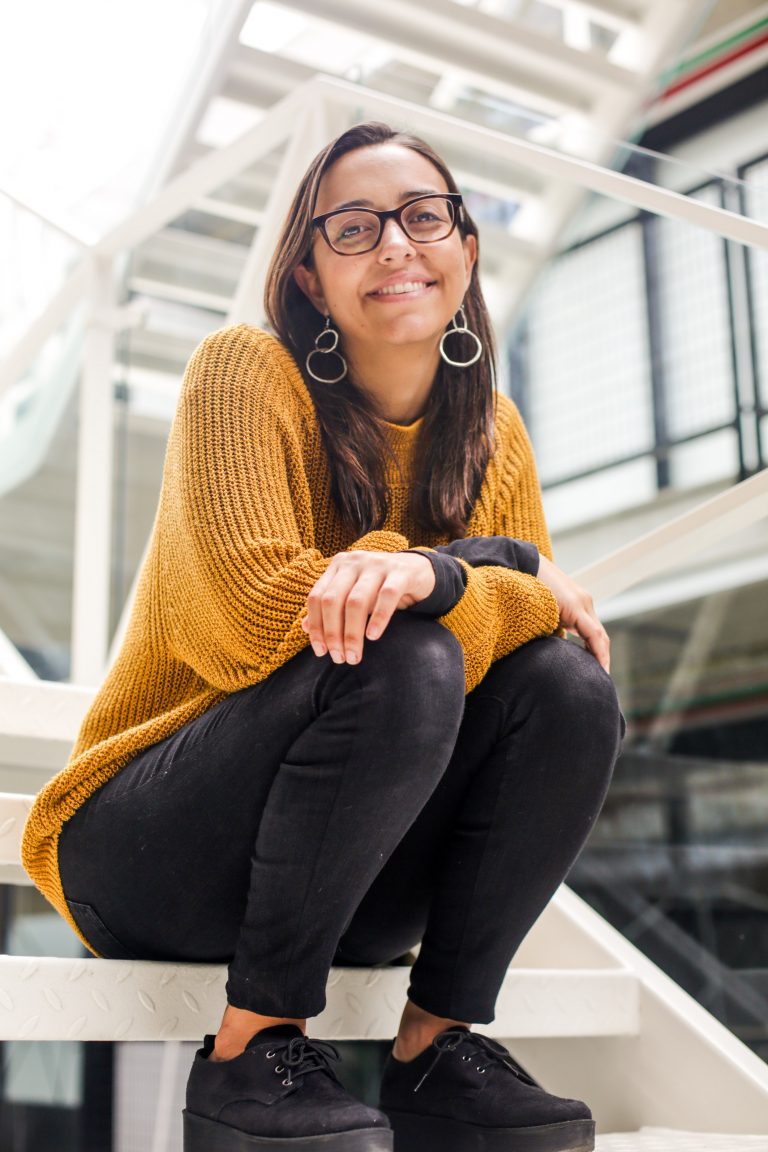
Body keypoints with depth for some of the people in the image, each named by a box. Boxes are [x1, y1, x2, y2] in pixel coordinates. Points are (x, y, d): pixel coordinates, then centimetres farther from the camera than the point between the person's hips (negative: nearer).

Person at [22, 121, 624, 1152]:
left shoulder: (495, 436, 6)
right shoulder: (247, 370, -12)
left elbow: (551, 613, -5)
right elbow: (250, 610, -25)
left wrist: (432, 574, -28)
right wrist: (506, 571, -21)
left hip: (349, 875, 6)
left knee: (569, 686, -16)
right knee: (397, 663, -31)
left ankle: (438, 1048, -10)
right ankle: (250, 1051, -19)